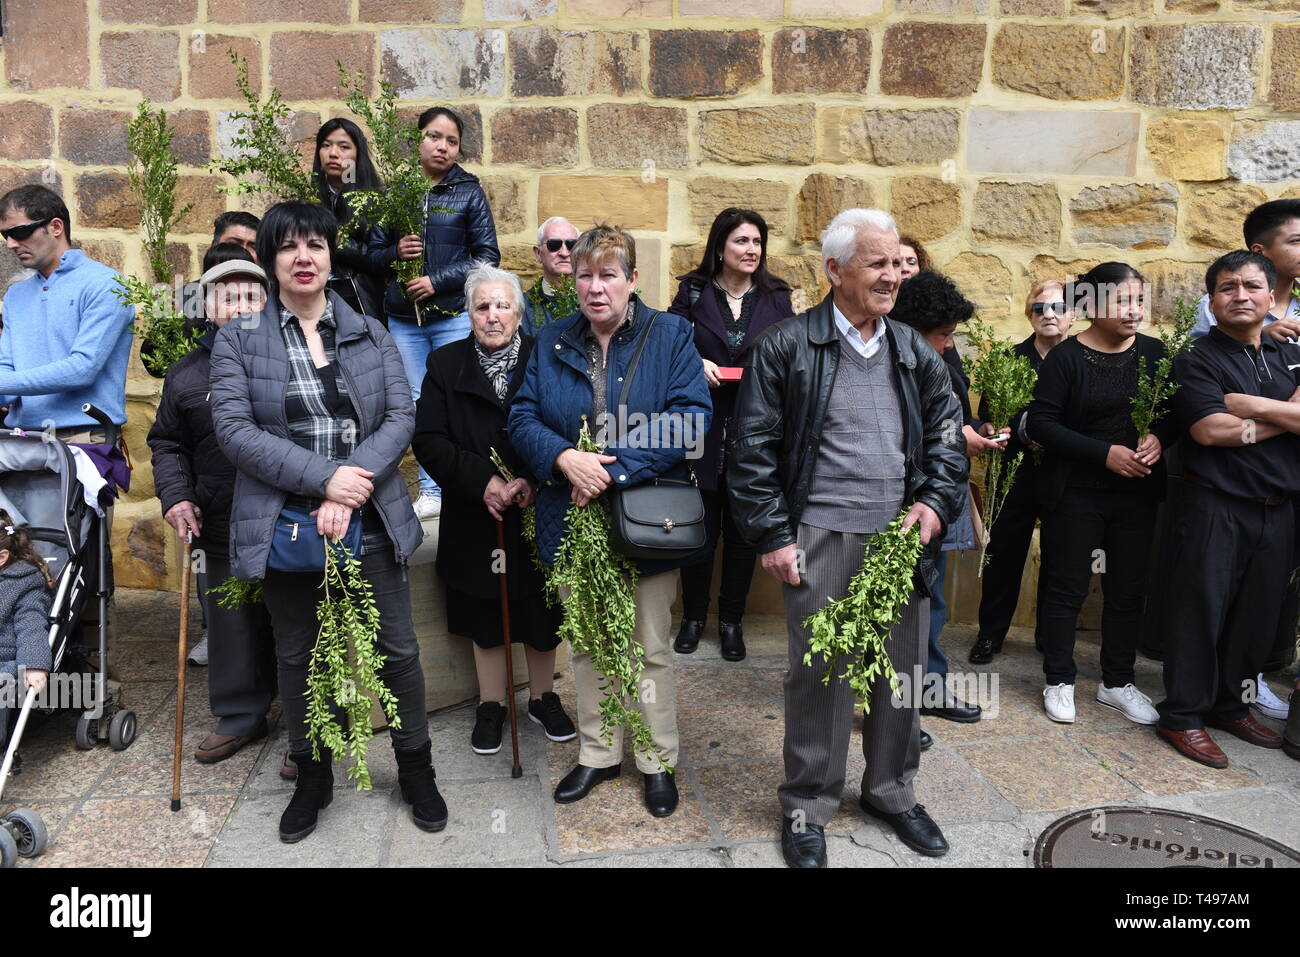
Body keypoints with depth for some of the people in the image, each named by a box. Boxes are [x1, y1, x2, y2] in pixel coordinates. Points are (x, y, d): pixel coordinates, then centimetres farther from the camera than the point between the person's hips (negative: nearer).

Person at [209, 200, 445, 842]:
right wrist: (323, 476, -19)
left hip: (371, 520, 1)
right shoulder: (238, 338, 1)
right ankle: (312, 777, 33)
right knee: (298, 657, 13)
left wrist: (348, 490, -16)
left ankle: (416, 771, 26)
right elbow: (233, 428, -9)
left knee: (398, 649, 6)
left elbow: (401, 416, -2)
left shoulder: (370, 333, 7)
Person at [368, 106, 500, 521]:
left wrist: (437, 280, -11)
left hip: (453, 316, -3)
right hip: (403, 319, 3)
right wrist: (396, 252, -11)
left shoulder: (468, 191, 3)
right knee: (418, 405, 6)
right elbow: (373, 253, 12)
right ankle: (431, 493, 14)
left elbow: (488, 255, -1)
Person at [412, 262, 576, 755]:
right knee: (484, 617, 12)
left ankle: (544, 698, 31)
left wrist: (534, 481, -21)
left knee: (541, 612, 11)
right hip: (475, 519, 1)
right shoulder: (445, 364, 1)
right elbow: (428, 441, -6)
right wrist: (483, 482, -17)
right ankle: (491, 705, 29)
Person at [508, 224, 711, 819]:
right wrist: (564, 458, -20)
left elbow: (690, 421, -15)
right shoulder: (552, 342, 6)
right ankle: (597, 754, 34)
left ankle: (658, 761, 27)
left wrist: (612, 472, -22)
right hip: (573, 520, 3)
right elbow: (523, 418, 1)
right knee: (587, 645, 16)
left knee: (651, 649, 9)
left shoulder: (670, 336, -4)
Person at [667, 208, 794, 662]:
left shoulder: (776, 297, 7)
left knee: (744, 531, 8)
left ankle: (731, 620, 23)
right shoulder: (693, 292, 3)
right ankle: (693, 616, 25)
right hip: (702, 430, -1)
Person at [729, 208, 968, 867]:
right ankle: (807, 807, 22)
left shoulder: (916, 354, 11)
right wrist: (772, 536, -8)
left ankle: (892, 790, 34)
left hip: (902, 537, 4)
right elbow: (753, 449, -5)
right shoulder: (785, 348, -4)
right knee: (819, 673, 4)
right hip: (821, 539, -4)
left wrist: (935, 503, -1)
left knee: (902, 669, 12)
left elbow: (946, 439, 15)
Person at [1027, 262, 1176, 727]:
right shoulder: (1066, 357, -8)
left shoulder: (1154, 352, 4)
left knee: (1128, 589, 11)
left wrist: (1159, 437, -13)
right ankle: (1060, 682, 20)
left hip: (1137, 493, 4)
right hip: (1077, 495, -4)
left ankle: (1117, 683, 27)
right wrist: (1105, 453, -19)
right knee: (1066, 588, 4)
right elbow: (1041, 423, -13)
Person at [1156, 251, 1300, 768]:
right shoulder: (1197, 359, -4)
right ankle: (1183, 716, 8)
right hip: (1216, 508, -6)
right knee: (1201, 610, -2)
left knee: (1258, 614, 12)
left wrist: (1253, 405, -13)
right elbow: (1210, 429, -17)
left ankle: (1231, 705, 28)